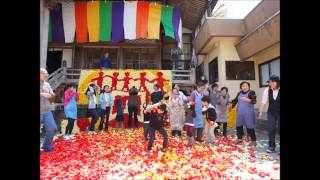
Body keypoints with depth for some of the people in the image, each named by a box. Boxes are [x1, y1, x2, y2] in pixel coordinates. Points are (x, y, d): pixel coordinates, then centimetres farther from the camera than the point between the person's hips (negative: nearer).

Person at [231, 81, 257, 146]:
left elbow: (254, 101, -19)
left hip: (248, 113, -6)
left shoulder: (251, 92, -7)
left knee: (250, 127, -4)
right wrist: (232, 105, 19)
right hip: (240, 113, 6)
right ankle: (239, 139, 31)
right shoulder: (239, 93, 10)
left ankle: (253, 141, 11)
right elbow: (235, 100, 21)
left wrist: (248, 100, -34)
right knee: (238, 126, 14)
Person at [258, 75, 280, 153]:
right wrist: (260, 112, -2)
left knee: (279, 129, 4)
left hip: (279, 112, -2)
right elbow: (263, 102, -4)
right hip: (271, 112, 2)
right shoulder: (267, 90, -10)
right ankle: (271, 147, 18)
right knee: (271, 129, 4)